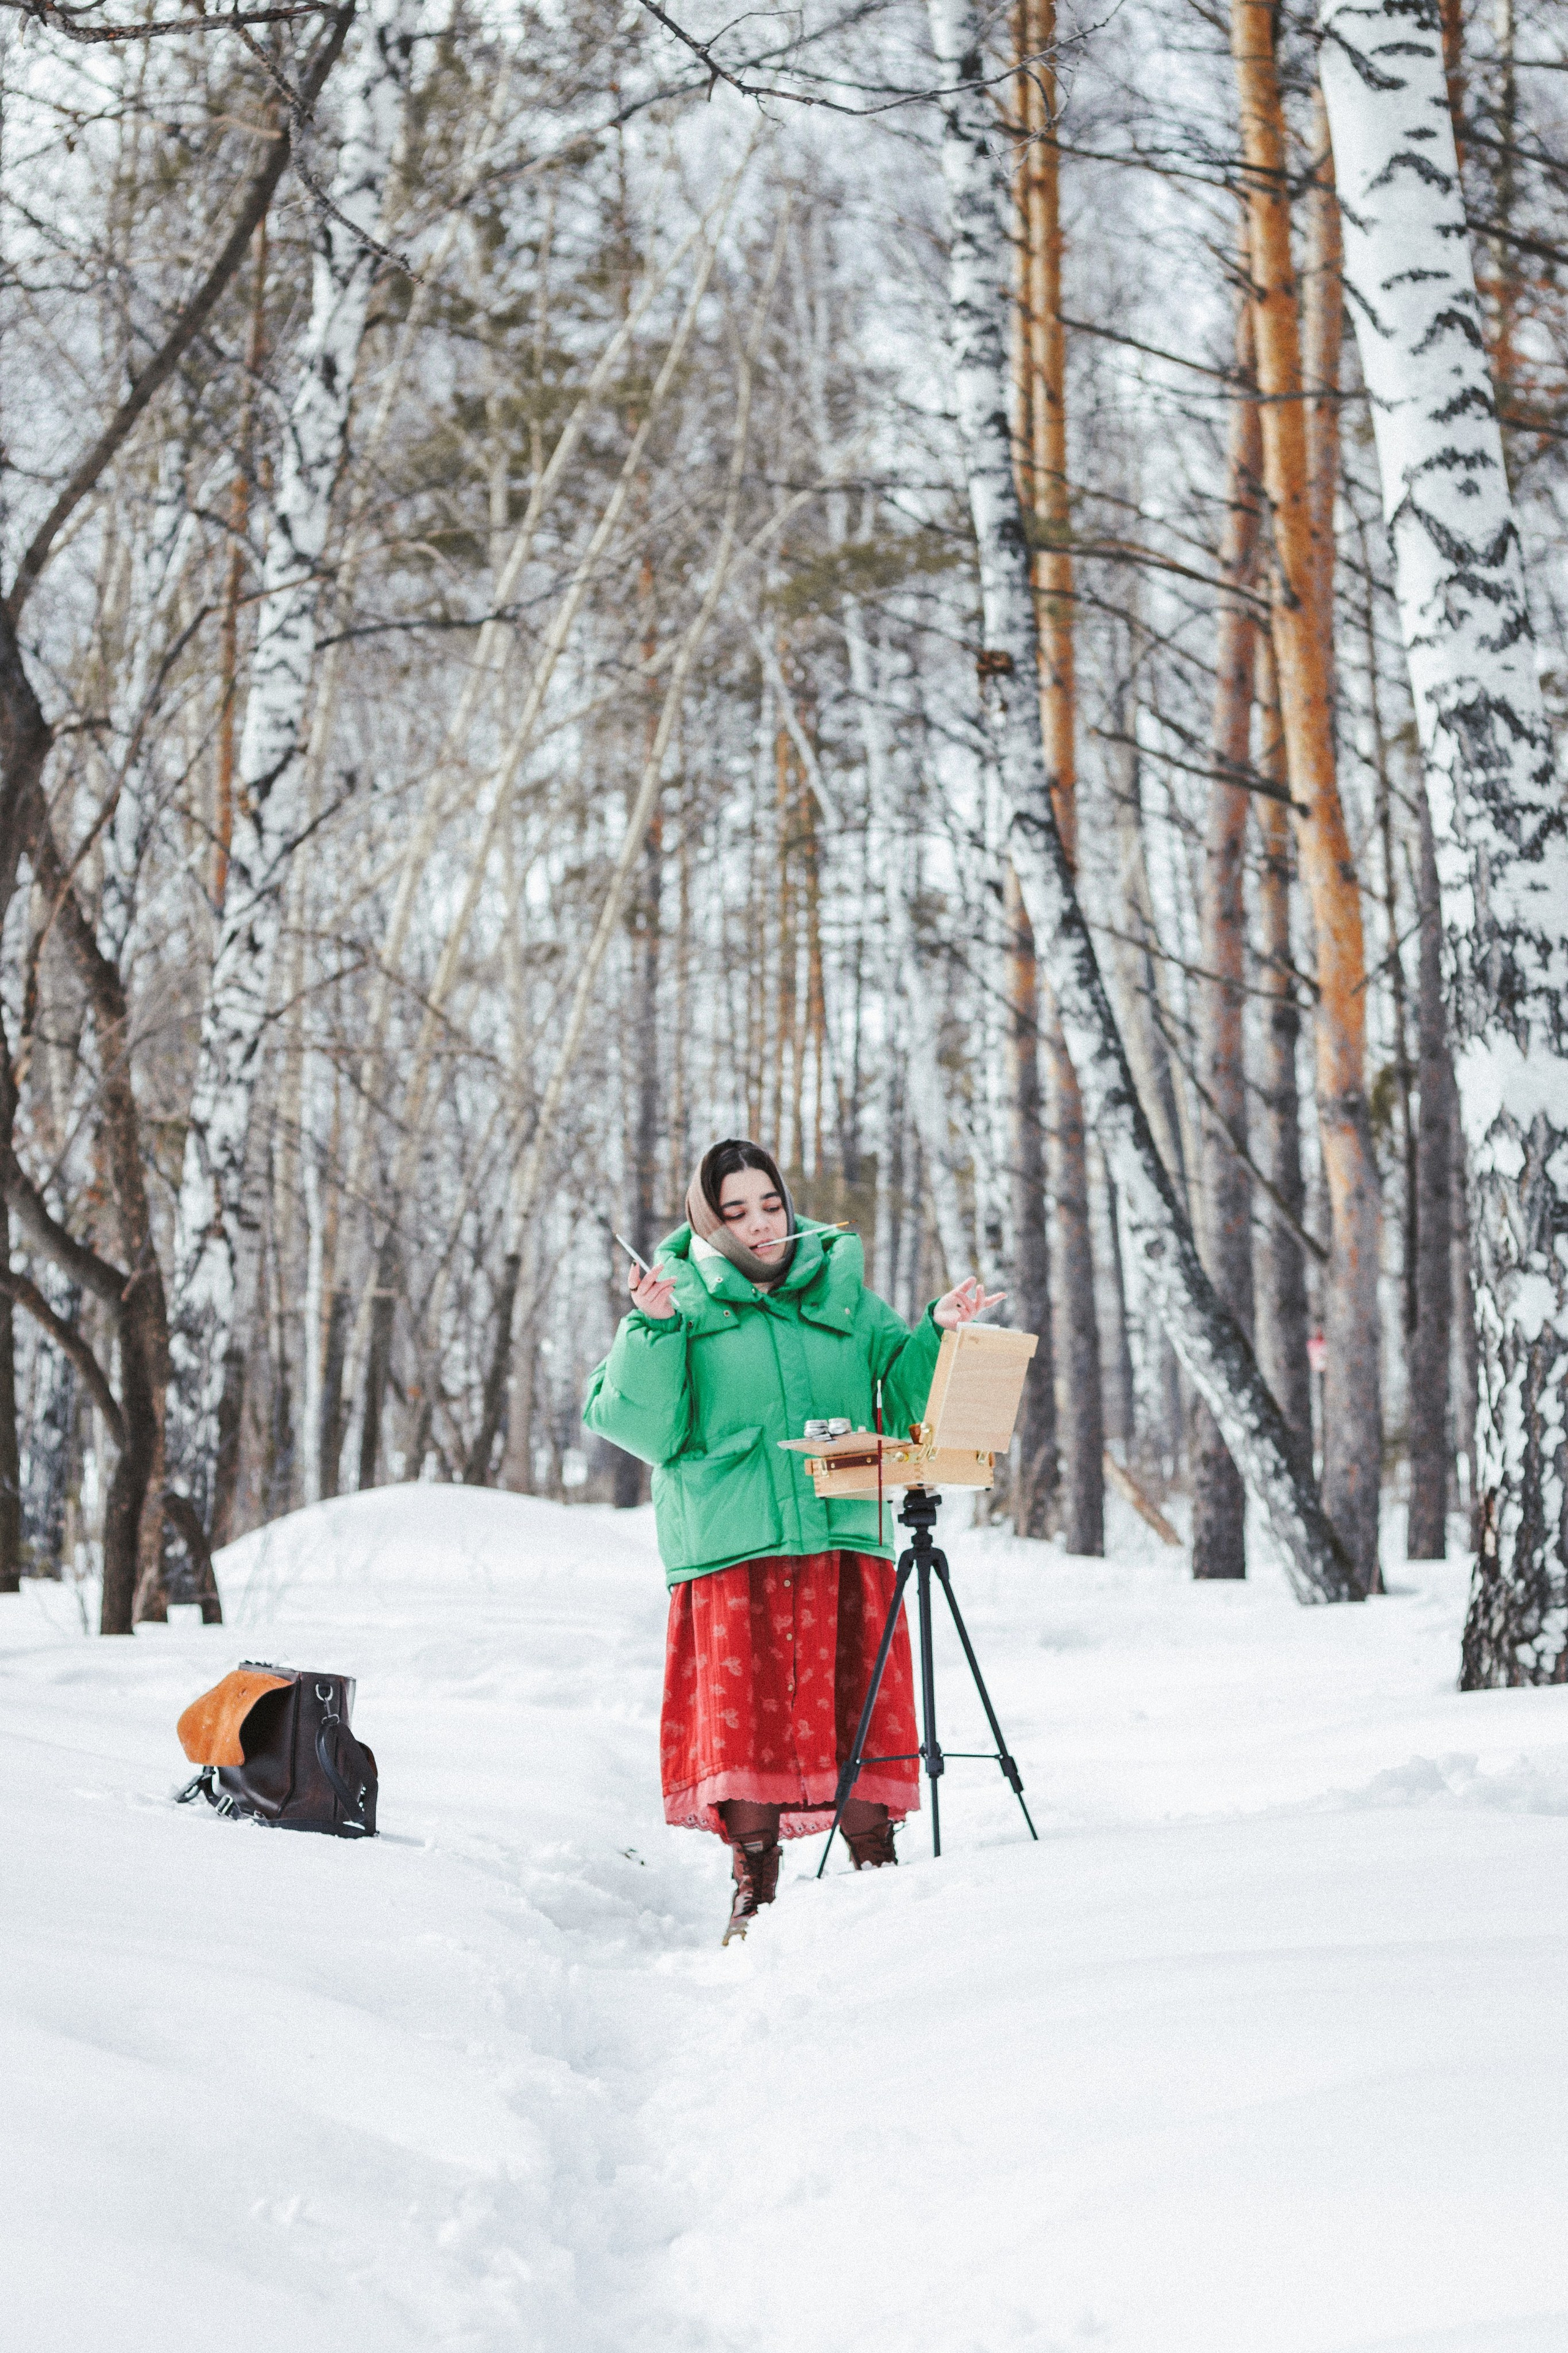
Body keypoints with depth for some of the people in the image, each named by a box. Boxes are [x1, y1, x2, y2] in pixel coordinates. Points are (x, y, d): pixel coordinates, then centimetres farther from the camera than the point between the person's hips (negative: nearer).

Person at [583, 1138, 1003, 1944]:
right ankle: (754, 1884, 7)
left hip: (844, 1537, 2)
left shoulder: (842, 1291, 14)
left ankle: (874, 1864, 10)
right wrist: (653, 1331, -14)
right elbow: (640, 1425, -3)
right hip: (731, 1546, -2)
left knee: (857, 1703, 0)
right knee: (745, 1705, -2)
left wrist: (938, 1335, -5)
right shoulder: (682, 1302, 7)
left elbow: (907, 1396, 11)